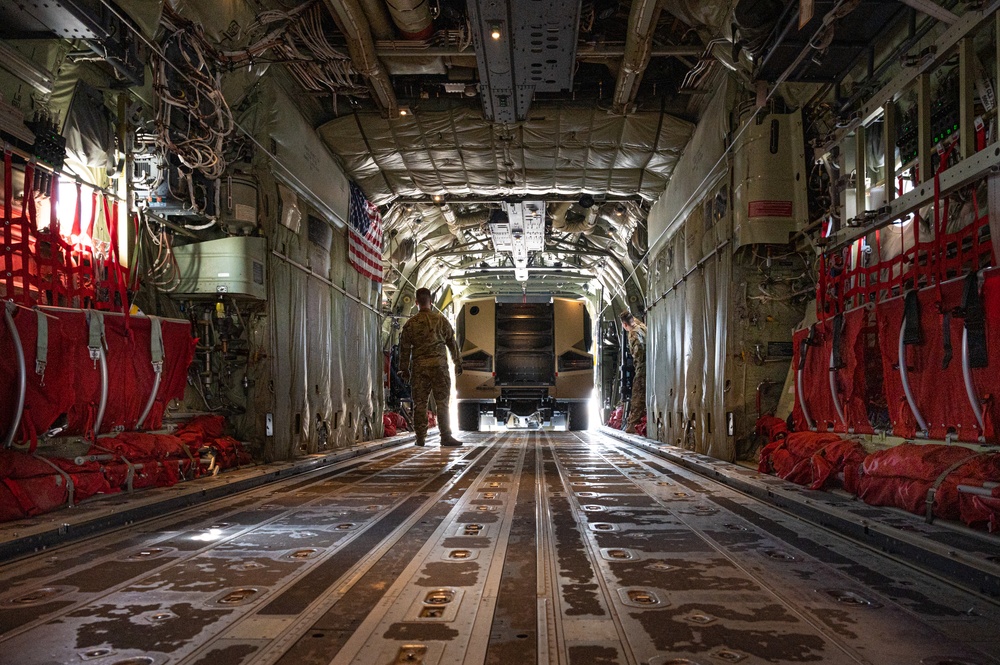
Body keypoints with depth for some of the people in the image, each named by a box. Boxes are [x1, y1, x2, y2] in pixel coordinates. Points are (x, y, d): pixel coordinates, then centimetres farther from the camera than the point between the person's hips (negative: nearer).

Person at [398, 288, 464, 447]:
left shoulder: (411, 323, 4)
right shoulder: (441, 320, 3)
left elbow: (404, 348, 6)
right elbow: (452, 343, 6)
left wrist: (404, 369, 14)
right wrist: (458, 363, 14)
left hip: (419, 367, 1)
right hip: (439, 365, -1)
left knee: (419, 403, 6)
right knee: (442, 402, -1)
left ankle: (420, 437, 8)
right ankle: (446, 436, -5)